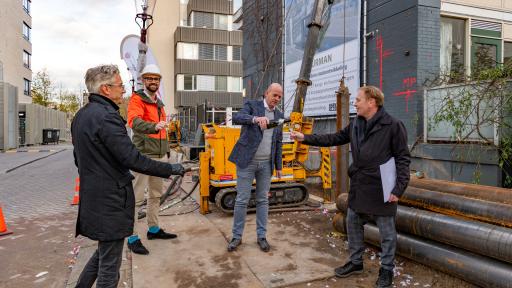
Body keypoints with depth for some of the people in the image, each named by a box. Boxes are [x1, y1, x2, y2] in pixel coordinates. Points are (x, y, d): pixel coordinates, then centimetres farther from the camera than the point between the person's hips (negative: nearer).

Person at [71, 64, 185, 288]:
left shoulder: (81, 116, 10)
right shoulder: (107, 116, -20)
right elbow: (132, 159, -24)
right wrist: (170, 169, -16)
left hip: (92, 198, 9)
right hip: (110, 202, -9)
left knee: (103, 251, 26)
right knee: (109, 264, 5)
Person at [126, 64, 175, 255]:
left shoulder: (159, 103, 18)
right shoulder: (137, 99, -7)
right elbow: (135, 122, -27)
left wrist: (166, 151, 19)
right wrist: (154, 126, -46)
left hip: (160, 155, 8)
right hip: (144, 154, -8)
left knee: (156, 194, 16)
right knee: (137, 197, -4)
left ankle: (153, 229, 30)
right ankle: (133, 238, 4)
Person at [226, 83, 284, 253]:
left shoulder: (279, 115, 10)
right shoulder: (252, 105, -3)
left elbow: (278, 143, 14)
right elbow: (236, 118, -23)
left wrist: (278, 166, 12)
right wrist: (256, 118, -41)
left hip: (266, 164, 4)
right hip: (247, 161, -4)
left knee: (263, 200, 9)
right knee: (242, 200, 2)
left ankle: (261, 236, 21)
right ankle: (237, 236, 15)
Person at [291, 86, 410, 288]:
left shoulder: (393, 126, -13)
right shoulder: (355, 124, 6)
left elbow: (403, 159, -11)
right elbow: (334, 138, 12)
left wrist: (399, 188, -16)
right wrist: (305, 138, 8)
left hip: (382, 189, -6)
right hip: (358, 187, 7)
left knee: (386, 232, 8)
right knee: (353, 224, 16)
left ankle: (387, 270, 28)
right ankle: (356, 262, 35)